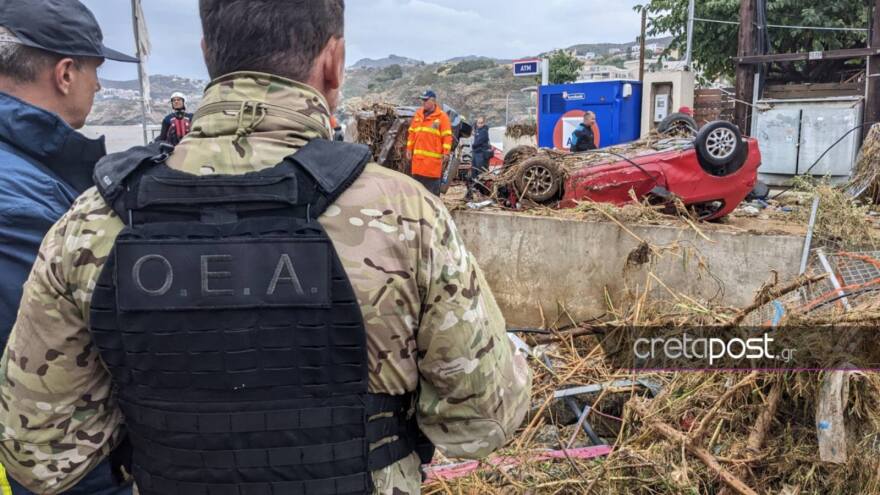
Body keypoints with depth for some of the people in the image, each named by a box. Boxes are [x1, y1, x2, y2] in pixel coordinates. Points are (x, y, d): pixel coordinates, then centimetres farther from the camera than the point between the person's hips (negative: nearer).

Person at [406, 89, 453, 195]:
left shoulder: (442, 116, -3)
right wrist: (409, 149, 15)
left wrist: (446, 153, -13)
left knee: (433, 186, -3)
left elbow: (447, 136, -7)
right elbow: (412, 133, 19)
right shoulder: (418, 115, 14)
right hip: (418, 157, 6)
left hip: (433, 158, -6)